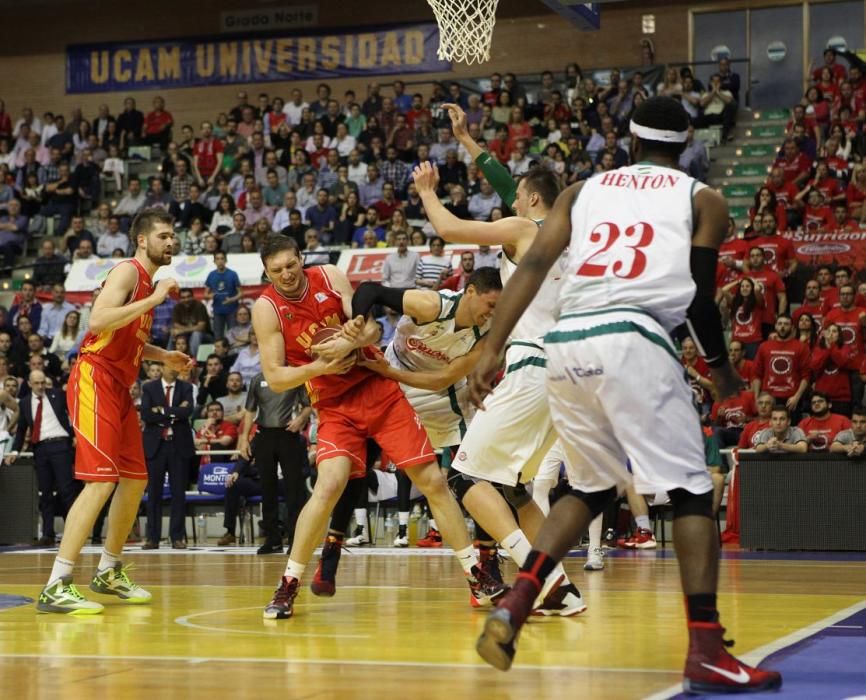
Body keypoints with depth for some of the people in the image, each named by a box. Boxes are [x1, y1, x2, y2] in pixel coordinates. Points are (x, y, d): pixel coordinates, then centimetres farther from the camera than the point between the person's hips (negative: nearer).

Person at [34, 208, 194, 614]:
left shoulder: (147, 282, 19)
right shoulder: (128, 272, -10)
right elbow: (98, 322, -26)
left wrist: (164, 357, 18)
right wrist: (153, 300, -24)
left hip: (119, 387, 10)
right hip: (95, 380, -10)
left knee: (135, 480, 13)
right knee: (101, 482, -18)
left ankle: (109, 572, 28)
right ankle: (56, 588, -20)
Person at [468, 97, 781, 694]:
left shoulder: (583, 190, 23)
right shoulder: (703, 200, 14)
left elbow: (533, 266, 9)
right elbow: (700, 298, 9)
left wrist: (492, 349, 3)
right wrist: (721, 367, 27)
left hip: (566, 345, 5)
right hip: (632, 341, -5)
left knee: (592, 489, 22)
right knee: (691, 491, 2)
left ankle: (514, 606, 7)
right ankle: (706, 653, -7)